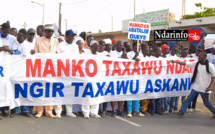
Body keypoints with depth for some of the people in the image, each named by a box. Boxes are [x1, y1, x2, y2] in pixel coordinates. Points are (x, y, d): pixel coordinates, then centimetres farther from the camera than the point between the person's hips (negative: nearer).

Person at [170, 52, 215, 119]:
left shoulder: (210, 66, -10)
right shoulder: (196, 63, -1)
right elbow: (185, 63, -6)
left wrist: (209, 86, -10)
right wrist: (175, 61, -17)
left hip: (204, 88, -3)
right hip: (196, 87, 4)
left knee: (206, 102, 7)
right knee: (189, 99, -3)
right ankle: (181, 112, -2)